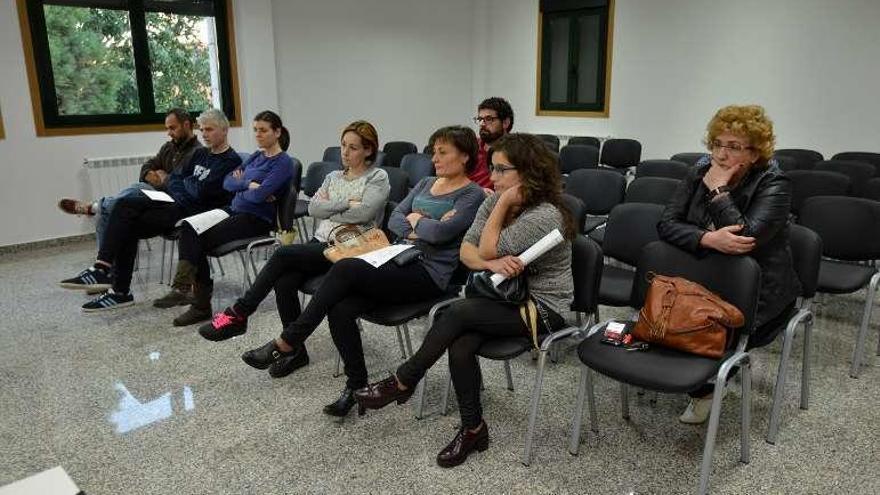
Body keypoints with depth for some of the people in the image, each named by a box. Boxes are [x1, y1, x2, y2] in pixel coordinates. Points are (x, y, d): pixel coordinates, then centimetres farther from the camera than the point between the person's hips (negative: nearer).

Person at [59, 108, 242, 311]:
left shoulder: (231, 161, -8)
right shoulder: (201, 154, 20)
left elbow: (202, 192, -17)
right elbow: (173, 179, 16)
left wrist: (185, 182, 2)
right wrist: (185, 192, -4)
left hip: (195, 211, -8)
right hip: (175, 203, 8)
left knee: (129, 227, -16)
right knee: (125, 204, -12)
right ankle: (102, 269, -16)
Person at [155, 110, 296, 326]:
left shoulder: (283, 162, -7)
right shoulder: (256, 156, 19)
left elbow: (259, 195, -20)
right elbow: (227, 181, 9)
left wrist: (240, 186, 0)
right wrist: (249, 184, -10)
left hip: (257, 219, -8)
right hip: (235, 210, 8)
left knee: (199, 238, -21)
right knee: (188, 226, -17)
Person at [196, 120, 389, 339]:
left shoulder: (378, 177, 4)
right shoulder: (334, 176, 22)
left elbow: (363, 212, -13)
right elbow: (313, 208, 7)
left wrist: (329, 208, -1)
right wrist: (346, 203, -4)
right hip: (320, 241, 6)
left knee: (283, 253, -24)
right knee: (284, 283, -23)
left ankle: (239, 313, -11)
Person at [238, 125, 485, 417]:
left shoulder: (472, 195, -1)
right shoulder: (426, 184, 23)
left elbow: (441, 232, -17)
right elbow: (394, 219, 13)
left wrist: (415, 220, 2)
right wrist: (415, 231, -6)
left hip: (429, 274, -7)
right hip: (400, 261, 7)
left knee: (345, 268, -26)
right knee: (340, 310, -20)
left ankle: (286, 344, -15)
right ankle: (356, 384, -5)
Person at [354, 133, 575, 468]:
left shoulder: (545, 215, -21)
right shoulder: (496, 200, 3)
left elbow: (487, 250, -18)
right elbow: (467, 250, -3)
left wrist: (503, 204, -17)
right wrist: (492, 264, -23)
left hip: (543, 308, -6)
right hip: (509, 295, 6)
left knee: (458, 312, -26)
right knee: (460, 348, -23)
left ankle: (402, 383, -9)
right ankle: (473, 430, -5)